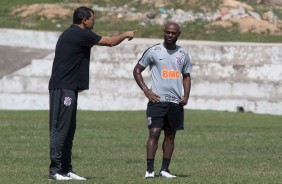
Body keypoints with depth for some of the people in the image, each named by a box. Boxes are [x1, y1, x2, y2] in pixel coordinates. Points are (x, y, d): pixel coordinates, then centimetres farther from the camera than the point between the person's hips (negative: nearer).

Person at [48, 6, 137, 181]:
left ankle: (66, 169, 12)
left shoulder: (70, 34, 18)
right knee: (60, 128, -9)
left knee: (69, 129, 10)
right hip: (63, 88, -10)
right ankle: (55, 170, -9)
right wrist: (126, 35, 13)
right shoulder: (81, 34, -11)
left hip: (67, 88, 10)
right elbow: (110, 42, -3)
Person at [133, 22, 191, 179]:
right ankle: (150, 169, -11)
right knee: (154, 133, -12)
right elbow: (137, 70, 4)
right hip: (157, 100, -4)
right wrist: (146, 90, -7)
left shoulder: (183, 54, 10)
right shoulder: (153, 51, -1)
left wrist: (186, 96, 3)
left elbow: (186, 76, 19)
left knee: (170, 135, 6)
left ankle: (165, 169, 12)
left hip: (175, 101, 4)